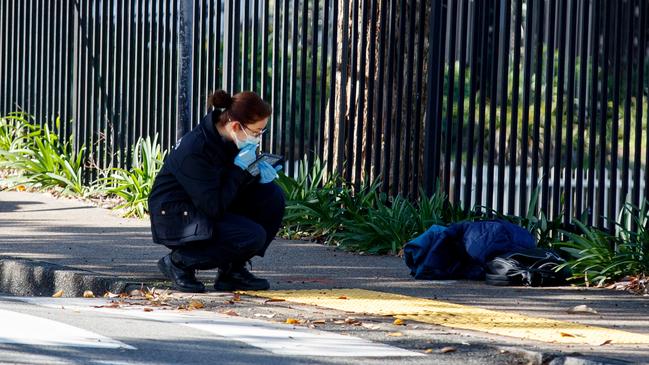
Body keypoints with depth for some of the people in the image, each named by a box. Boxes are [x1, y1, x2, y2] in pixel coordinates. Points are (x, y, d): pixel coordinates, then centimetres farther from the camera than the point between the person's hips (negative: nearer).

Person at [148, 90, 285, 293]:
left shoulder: (228, 139, -3)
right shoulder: (195, 150, -29)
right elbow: (214, 207, -28)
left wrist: (259, 174, -11)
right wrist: (240, 168, -25)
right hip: (175, 218, -9)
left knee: (273, 196, -7)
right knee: (253, 236, -26)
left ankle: (233, 269, 2)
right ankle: (179, 261, -7)